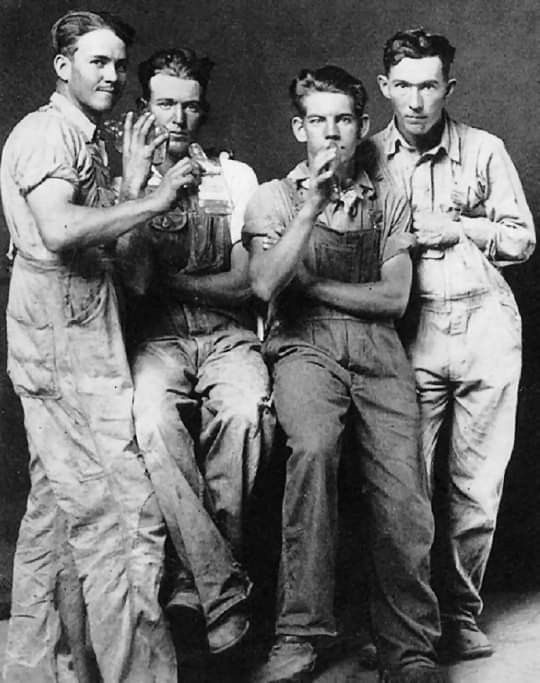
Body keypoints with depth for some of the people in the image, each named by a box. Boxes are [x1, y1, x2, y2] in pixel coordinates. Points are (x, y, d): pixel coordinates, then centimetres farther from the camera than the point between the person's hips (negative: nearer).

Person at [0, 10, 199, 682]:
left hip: (76, 342, 11)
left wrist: (132, 182, 12)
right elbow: (60, 230, -26)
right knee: (125, 515, -10)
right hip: (65, 344, -11)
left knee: (55, 508, 14)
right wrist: (155, 199, -19)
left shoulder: (84, 141, 23)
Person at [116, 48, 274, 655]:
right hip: (156, 338, 0)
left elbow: (244, 283, 5)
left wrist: (170, 280, -4)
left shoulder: (236, 178, 11)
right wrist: (152, 192, -12)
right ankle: (224, 588, -25)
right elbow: (134, 281, -4)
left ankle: (199, 577, -16)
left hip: (226, 333, 1)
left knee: (245, 413, -33)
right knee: (153, 421, -34)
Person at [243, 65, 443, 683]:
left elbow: (393, 297, 7)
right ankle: (299, 633, -26)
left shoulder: (389, 202, 19)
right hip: (303, 345, -2)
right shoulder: (273, 198, 13)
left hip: (376, 347, 2)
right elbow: (264, 286, -5)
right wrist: (310, 208, -11)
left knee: (403, 493, -16)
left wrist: (305, 284, 1)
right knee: (313, 446, -34)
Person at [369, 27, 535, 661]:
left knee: (478, 484, 5)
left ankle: (460, 612, 20)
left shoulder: (484, 150, 6)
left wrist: (459, 229, -5)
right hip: (410, 327, -1)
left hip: (486, 323, 1)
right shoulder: (368, 158, 6)